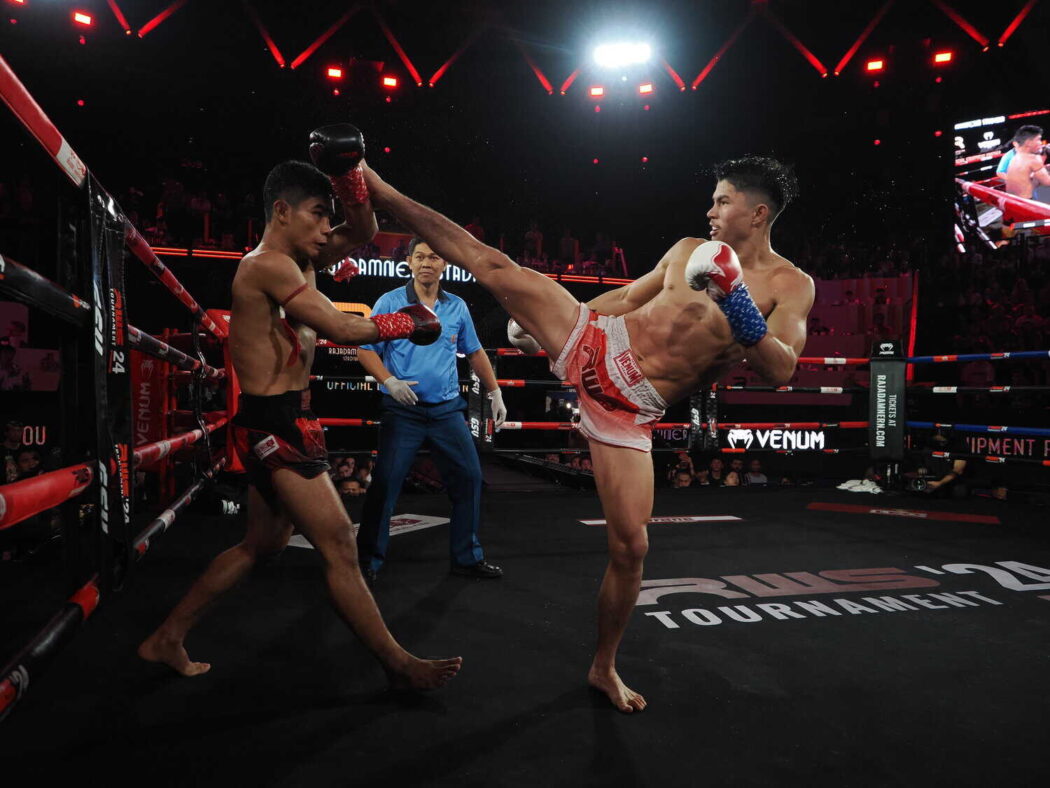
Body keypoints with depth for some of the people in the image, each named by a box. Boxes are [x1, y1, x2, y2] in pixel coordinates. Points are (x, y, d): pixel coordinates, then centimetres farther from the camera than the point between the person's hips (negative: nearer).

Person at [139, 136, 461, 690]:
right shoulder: (269, 265, -14)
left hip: (278, 424, 11)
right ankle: (400, 667, 7)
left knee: (263, 543, 20)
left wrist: (345, 169, 3)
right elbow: (342, 329, -19)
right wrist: (404, 323, -4)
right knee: (339, 549, -5)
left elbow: (363, 232, 17)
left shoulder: (299, 261, 15)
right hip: (275, 426, -11)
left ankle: (167, 640, 32)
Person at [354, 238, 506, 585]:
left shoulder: (457, 307, 8)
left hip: (447, 410, 4)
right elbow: (366, 349, -2)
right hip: (403, 410, -4)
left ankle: (467, 557, 21)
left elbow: (475, 352, 17)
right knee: (386, 483, -6)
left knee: (469, 477, 5)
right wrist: (389, 381, -18)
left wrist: (495, 393, 15)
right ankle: (368, 562, 9)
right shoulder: (390, 302, -2)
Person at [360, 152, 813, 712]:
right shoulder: (688, 250, 11)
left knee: (630, 546, -4)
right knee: (491, 265, -10)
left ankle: (604, 667, 20)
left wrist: (741, 310, -26)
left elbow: (780, 372, -12)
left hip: (628, 409, -2)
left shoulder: (790, 285, 0)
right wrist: (543, 315, 23)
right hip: (592, 344, 3)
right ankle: (378, 192, 6)